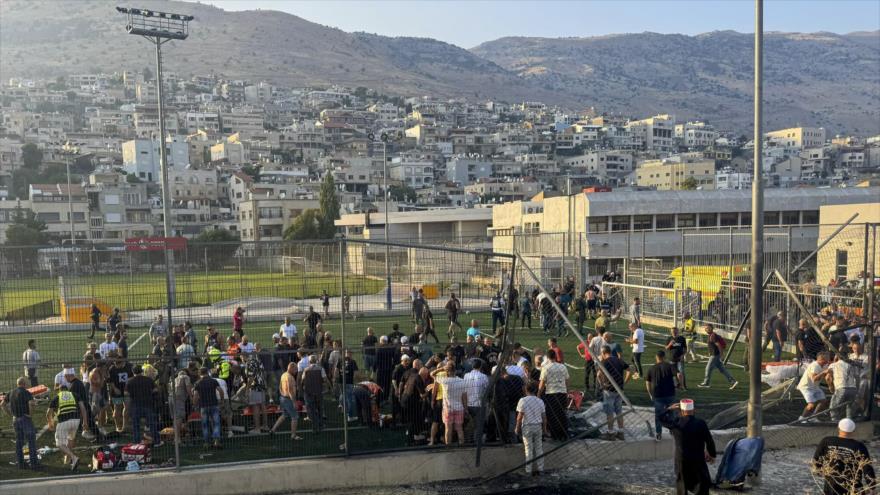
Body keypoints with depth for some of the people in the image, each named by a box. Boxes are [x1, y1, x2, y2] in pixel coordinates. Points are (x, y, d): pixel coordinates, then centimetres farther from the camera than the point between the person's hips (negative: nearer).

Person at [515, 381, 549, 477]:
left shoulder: (523, 401, -8)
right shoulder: (540, 401, 4)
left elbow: (519, 417, -10)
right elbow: (544, 417, 6)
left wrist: (517, 428, 0)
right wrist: (544, 429, 15)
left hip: (527, 427, -3)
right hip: (538, 426, 3)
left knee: (529, 448, 2)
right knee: (539, 448, 11)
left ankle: (529, 470, 4)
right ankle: (539, 469, 15)